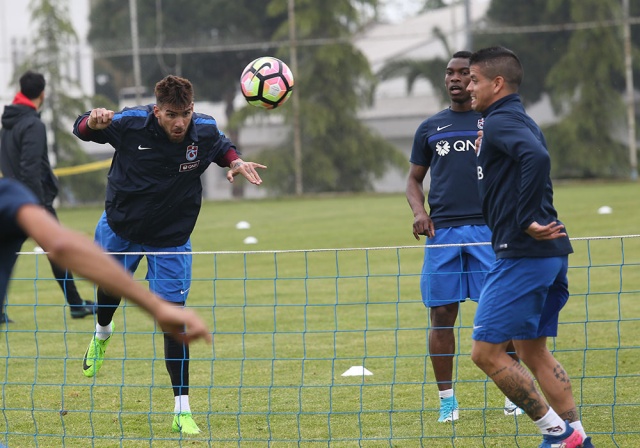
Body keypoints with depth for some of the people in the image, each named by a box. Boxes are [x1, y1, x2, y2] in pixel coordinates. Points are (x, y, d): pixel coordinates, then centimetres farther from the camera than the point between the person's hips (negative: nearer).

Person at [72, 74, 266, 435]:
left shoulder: (205, 131, -18)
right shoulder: (130, 124, -24)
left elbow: (222, 145, 8)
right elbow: (82, 129, -8)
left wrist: (235, 162, -15)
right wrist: (93, 122, -32)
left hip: (171, 241, -1)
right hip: (120, 228, 1)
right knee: (110, 285, 25)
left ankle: (182, 411, -4)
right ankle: (102, 333, 63)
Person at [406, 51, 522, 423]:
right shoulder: (430, 128, 15)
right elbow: (414, 179, 20)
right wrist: (419, 211, 1)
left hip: (489, 229, -2)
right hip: (442, 231, 2)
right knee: (442, 314, 0)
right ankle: (447, 398, 7)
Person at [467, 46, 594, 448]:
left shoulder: (500, 121, -12)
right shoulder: (521, 121, 19)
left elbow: (537, 157, -30)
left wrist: (526, 221, -25)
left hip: (523, 254, -10)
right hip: (551, 253, 10)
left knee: (487, 351, -6)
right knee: (532, 351, 16)